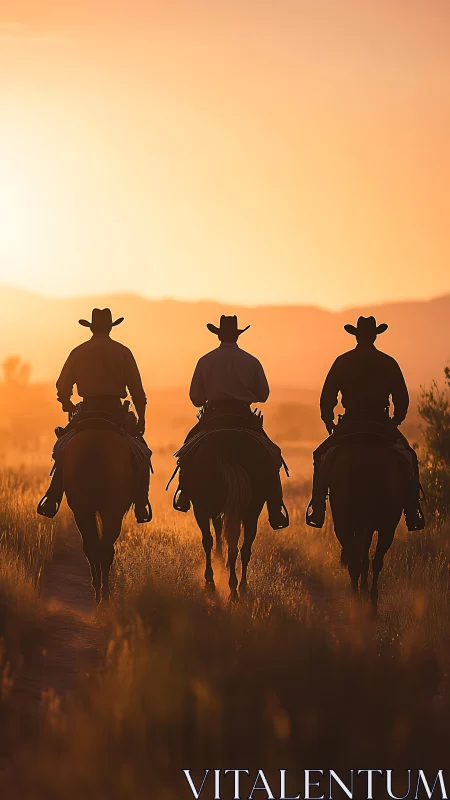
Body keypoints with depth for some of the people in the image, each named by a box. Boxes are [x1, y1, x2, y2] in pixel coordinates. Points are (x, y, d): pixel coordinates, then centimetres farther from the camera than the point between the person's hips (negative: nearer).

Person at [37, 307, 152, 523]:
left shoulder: (79, 352, 5)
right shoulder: (123, 352, 4)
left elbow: (62, 388, 7)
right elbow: (137, 390, 3)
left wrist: (69, 408, 24)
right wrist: (141, 418, 10)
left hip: (87, 410, 1)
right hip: (116, 412, -1)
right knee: (141, 453, 13)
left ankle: (51, 501, 4)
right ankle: (141, 506, 0)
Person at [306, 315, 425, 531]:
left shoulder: (342, 362, 1)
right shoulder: (389, 363, 2)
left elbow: (327, 397, 0)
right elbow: (402, 400, 4)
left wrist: (329, 422, 14)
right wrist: (395, 422, 18)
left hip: (349, 424, 0)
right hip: (382, 425, 0)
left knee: (321, 456, 18)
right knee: (408, 458, 19)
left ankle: (317, 510, 5)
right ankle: (413, 512, 7)